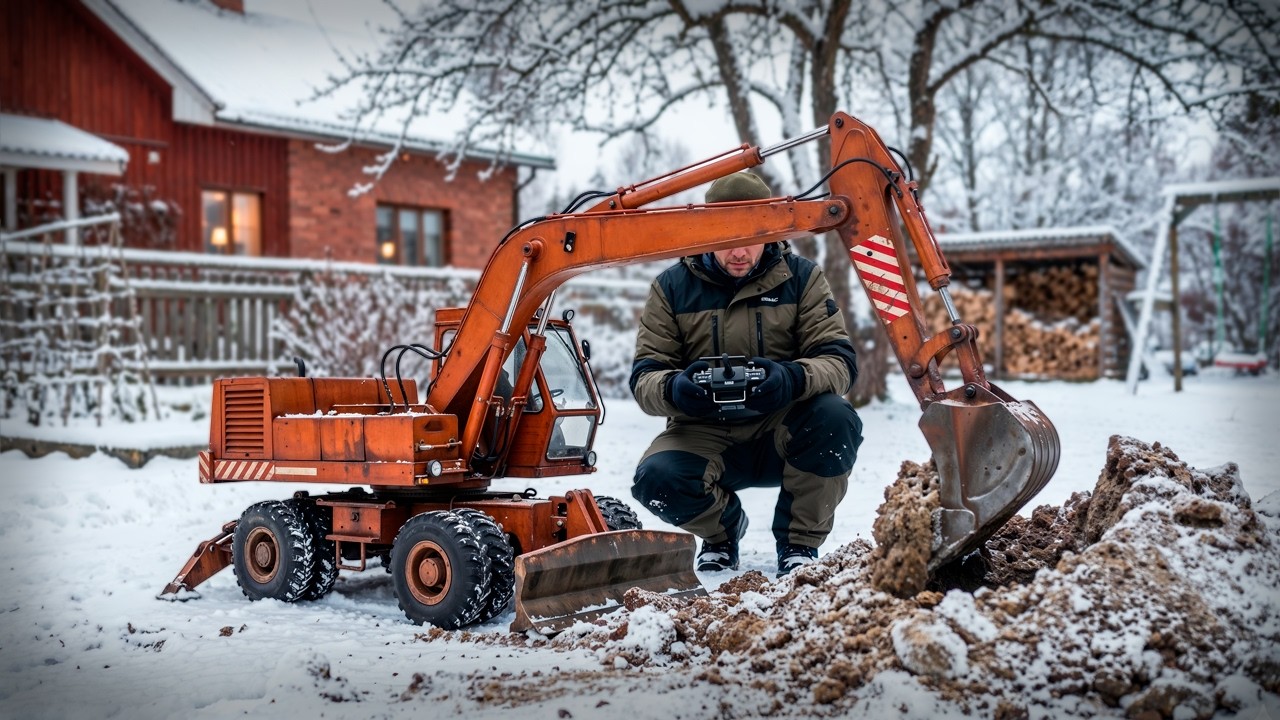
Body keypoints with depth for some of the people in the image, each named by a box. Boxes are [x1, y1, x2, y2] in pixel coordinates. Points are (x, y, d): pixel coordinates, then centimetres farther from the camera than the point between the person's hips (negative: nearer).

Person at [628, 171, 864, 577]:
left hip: (782, 434, 0)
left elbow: (839, 361, -11)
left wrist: (793, 379, -35)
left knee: (835, 418, -32)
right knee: (656, 479, -31)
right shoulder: (672, 287, -1)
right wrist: (675, 390, -32)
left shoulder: (801, 278, -2)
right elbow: (644, 378, -6)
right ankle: (722, 527, 7)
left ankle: (799, 543, -6)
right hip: (704, 436, 0)